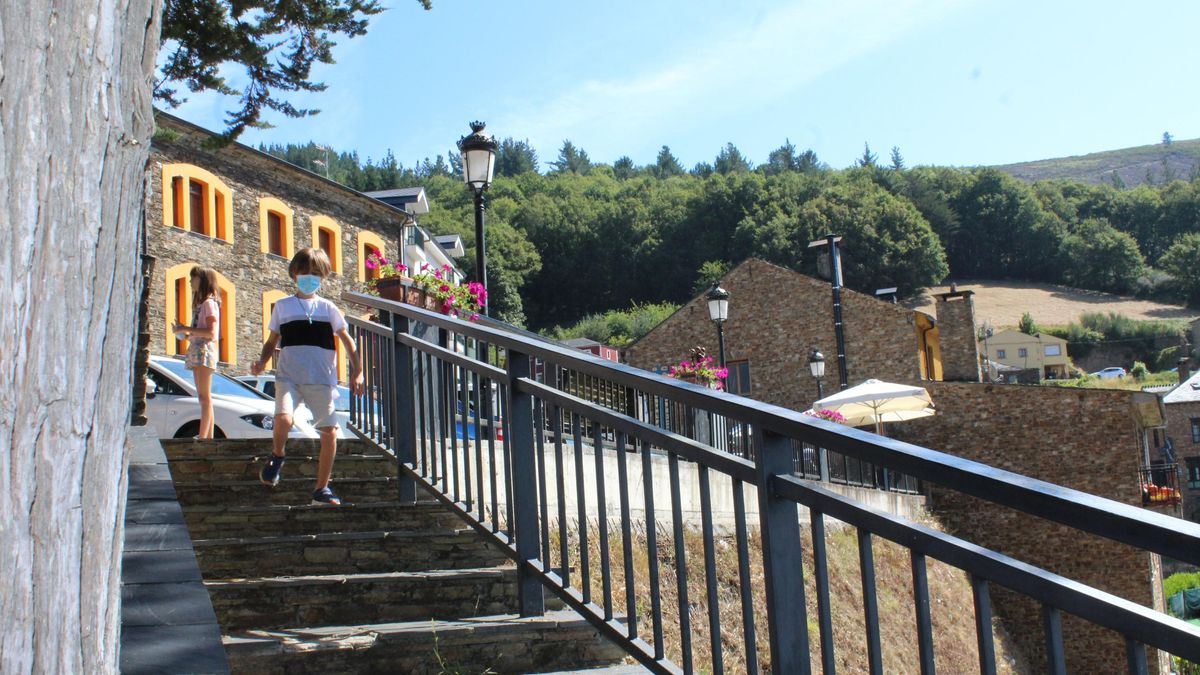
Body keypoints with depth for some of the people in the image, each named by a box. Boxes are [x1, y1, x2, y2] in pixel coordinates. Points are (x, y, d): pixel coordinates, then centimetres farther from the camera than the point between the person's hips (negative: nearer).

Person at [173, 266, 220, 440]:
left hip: (204, 351, -10)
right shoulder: (200, 303, 22)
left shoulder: (209, 303, -6)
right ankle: (208, 437, 6)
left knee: (205, 397, -13)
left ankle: (202, 436, -17)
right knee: (204, 398, 7)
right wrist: (185, 334, 10)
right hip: (197, 351, 10)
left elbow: (211, 332, -17)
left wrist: (186, 329, -13)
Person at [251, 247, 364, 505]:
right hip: (288, 376, -1)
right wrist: (262, 362, -3)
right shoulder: (283, 306, 11)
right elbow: (272, 341, 15)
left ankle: (322, 488, 11)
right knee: (283, 418, -27)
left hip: (322, 379, 1)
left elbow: (347, 340, 8)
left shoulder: (328, 308, 11)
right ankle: (276, 457, 6)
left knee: (330, 431, -2)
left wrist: (357, 371, -3)